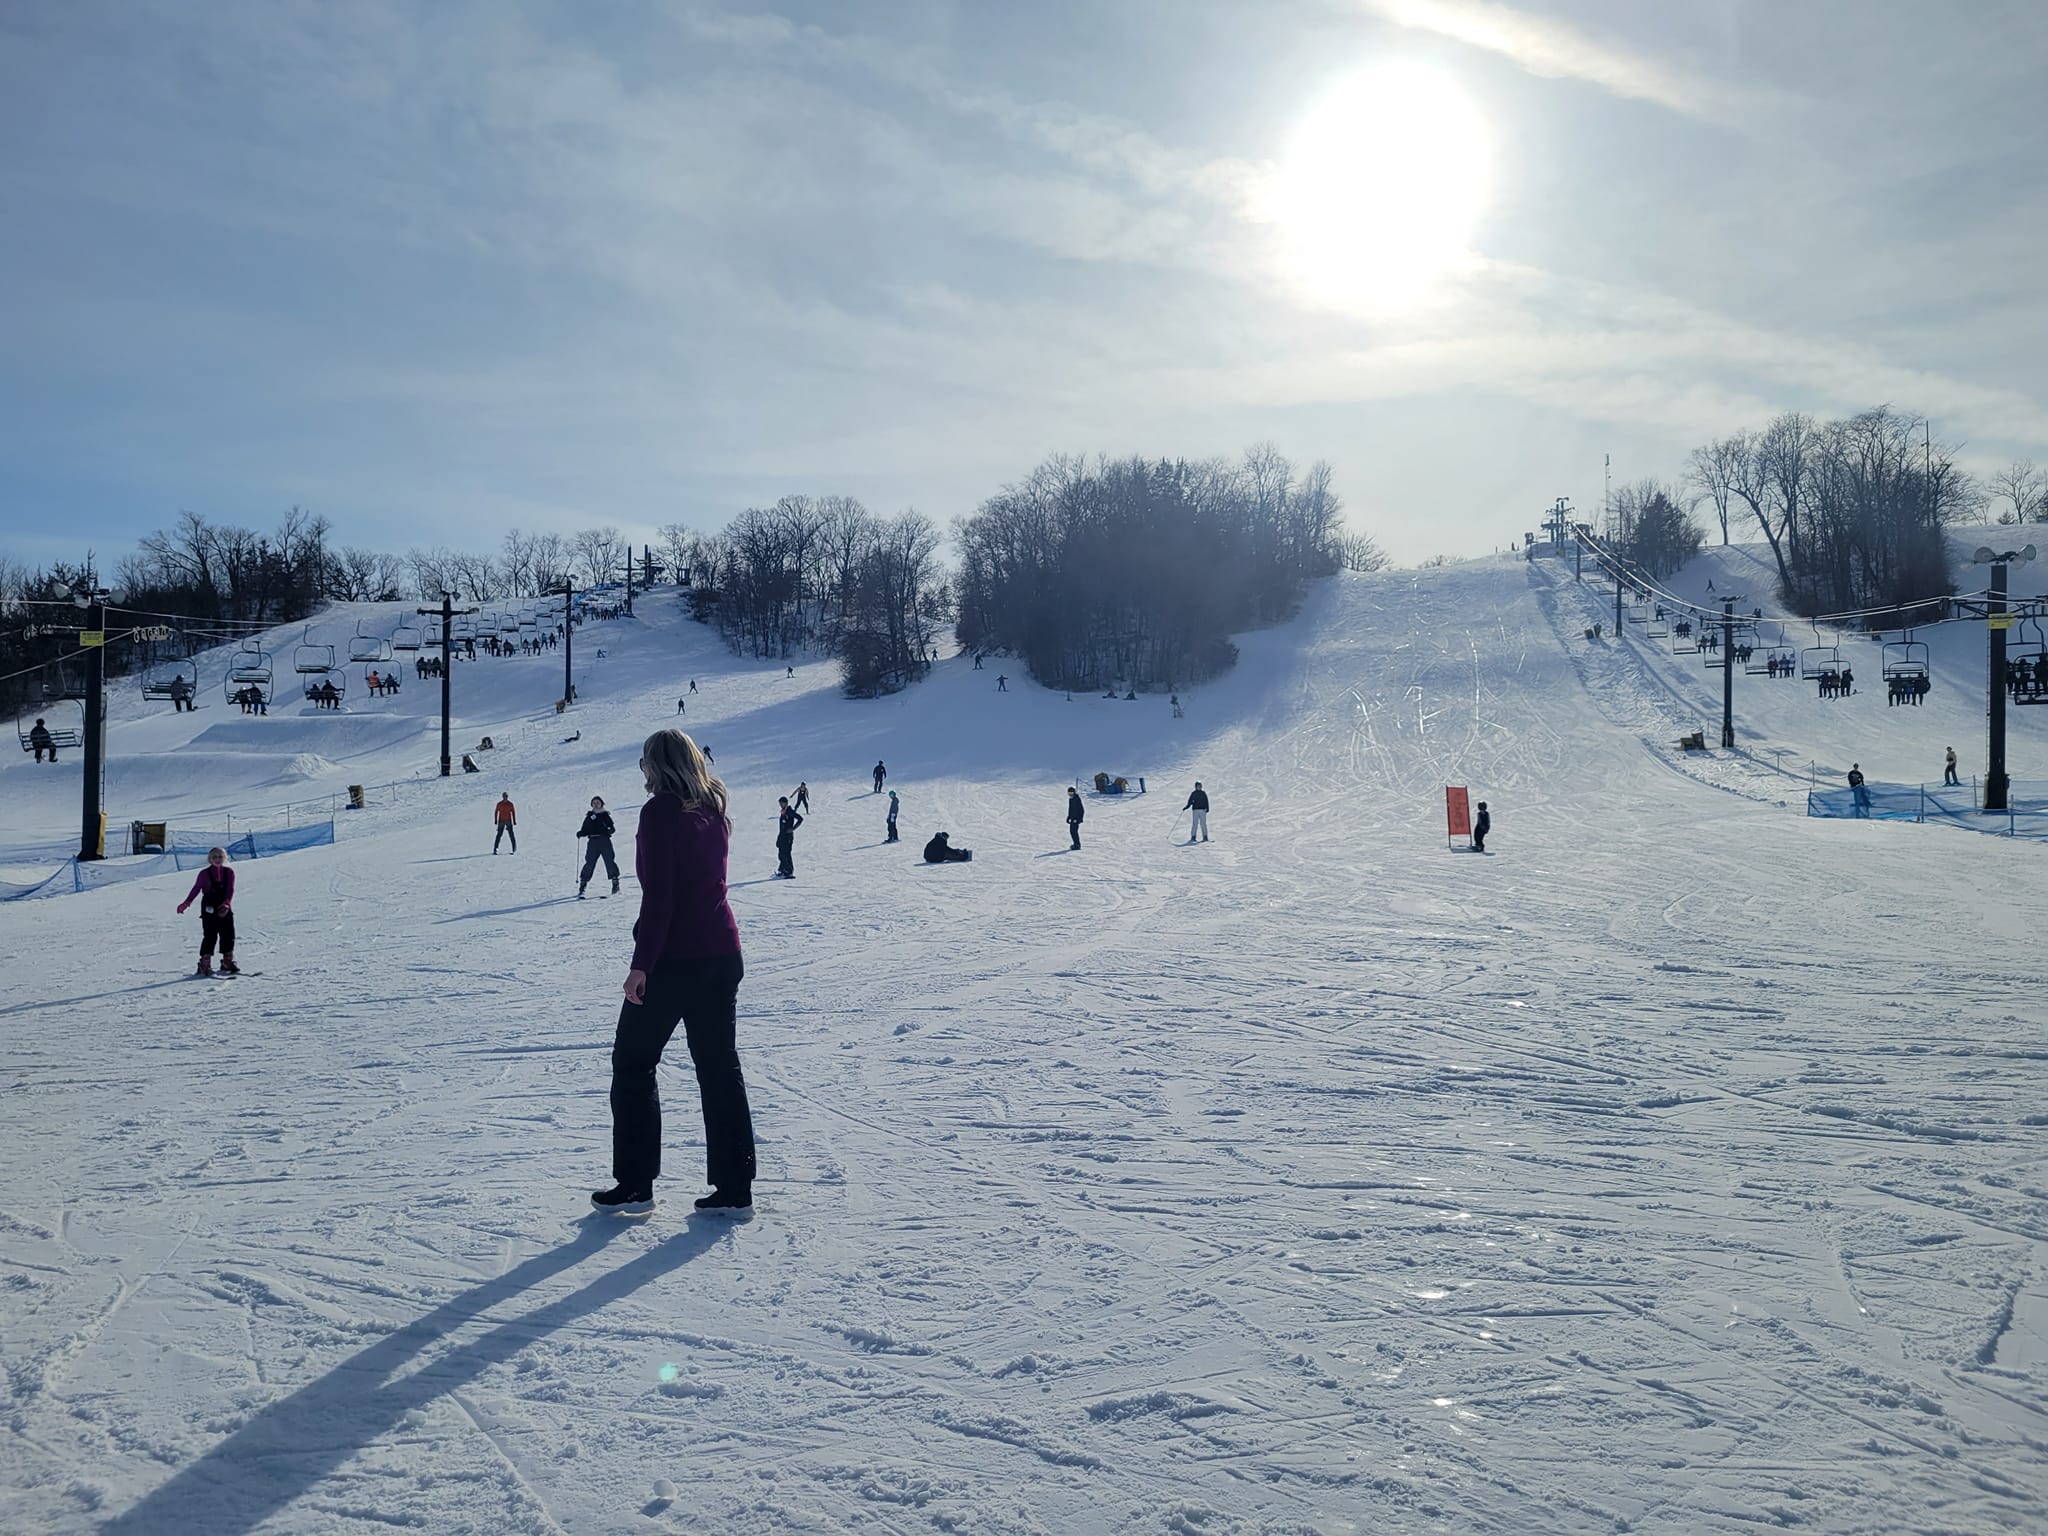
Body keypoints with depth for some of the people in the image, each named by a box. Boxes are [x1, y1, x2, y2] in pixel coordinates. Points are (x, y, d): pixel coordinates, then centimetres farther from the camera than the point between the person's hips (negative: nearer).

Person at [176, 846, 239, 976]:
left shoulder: (229, 873, 6)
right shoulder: (204, 874, 0)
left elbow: (230, 890, -3)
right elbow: (196, 889, -2)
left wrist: (226, 903, -20)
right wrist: (186, 903, -15)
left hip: (225, 909, 3)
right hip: (209, 910, -3)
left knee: (228, 936, 5)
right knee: (210, 937, -8)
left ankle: (228, 963, 19)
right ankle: (204, 965, -4)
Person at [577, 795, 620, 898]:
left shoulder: (605, 815, 8)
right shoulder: (589, 817, 14)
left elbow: (612, 828, 2)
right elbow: (585, 831, 13)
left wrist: (609, 830, -19)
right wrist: (580, 834, -7)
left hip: (604, 840, -2)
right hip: (593, 842, 2)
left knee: (609, 861, -7)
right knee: (589, 863, -4)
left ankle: (615, 885, 3)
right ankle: (582, 887, 0)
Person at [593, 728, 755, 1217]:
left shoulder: (660, 812, -12)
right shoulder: (714, 812, 9)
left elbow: (658, 895, -18)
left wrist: (641, 963, -17)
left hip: (672, 958, -7)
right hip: (722, 955, 7)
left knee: (633, 1064, 8)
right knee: (720, 1066, 8)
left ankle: (635, 1186, 12)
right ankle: (734, 1190, 8)